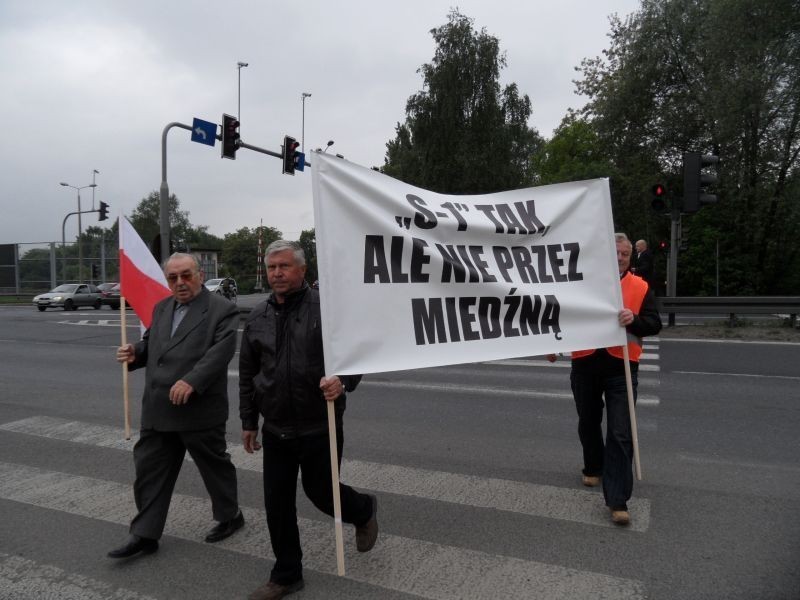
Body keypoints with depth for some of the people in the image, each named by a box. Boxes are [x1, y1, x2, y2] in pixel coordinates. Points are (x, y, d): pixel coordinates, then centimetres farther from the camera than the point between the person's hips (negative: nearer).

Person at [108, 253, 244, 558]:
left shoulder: (221, 310, -11)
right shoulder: (162, 308, 13)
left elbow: (220, 352, -21)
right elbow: (151, 343, 23)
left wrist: (192, 381, -31)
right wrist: (135, 352, 0)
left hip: (199, 410, -7)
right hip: (158, 410, 7)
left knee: (215, 465, 11)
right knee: (149, 469, 11)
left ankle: (229, 516, 33)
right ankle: (145, 534, 24)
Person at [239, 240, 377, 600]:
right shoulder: (258, 317, 4)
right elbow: (247, 373, 11)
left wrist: (343, 381, -31)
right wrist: (248, 422, 12)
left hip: (319, 428, -4)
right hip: (275, 430, 4)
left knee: (320, 491, 10)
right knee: (277, 503, 9)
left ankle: (364, 511, 44)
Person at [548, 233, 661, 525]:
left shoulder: (641, 288, 3)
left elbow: (654, 324, -2)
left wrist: (634, 320, -22)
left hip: (621, 368, -1)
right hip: (585, 365, 2)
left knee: (620, 434, -6)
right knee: (588, 423, 18)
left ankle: (617, 500, -1)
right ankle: (593, 468, 44)